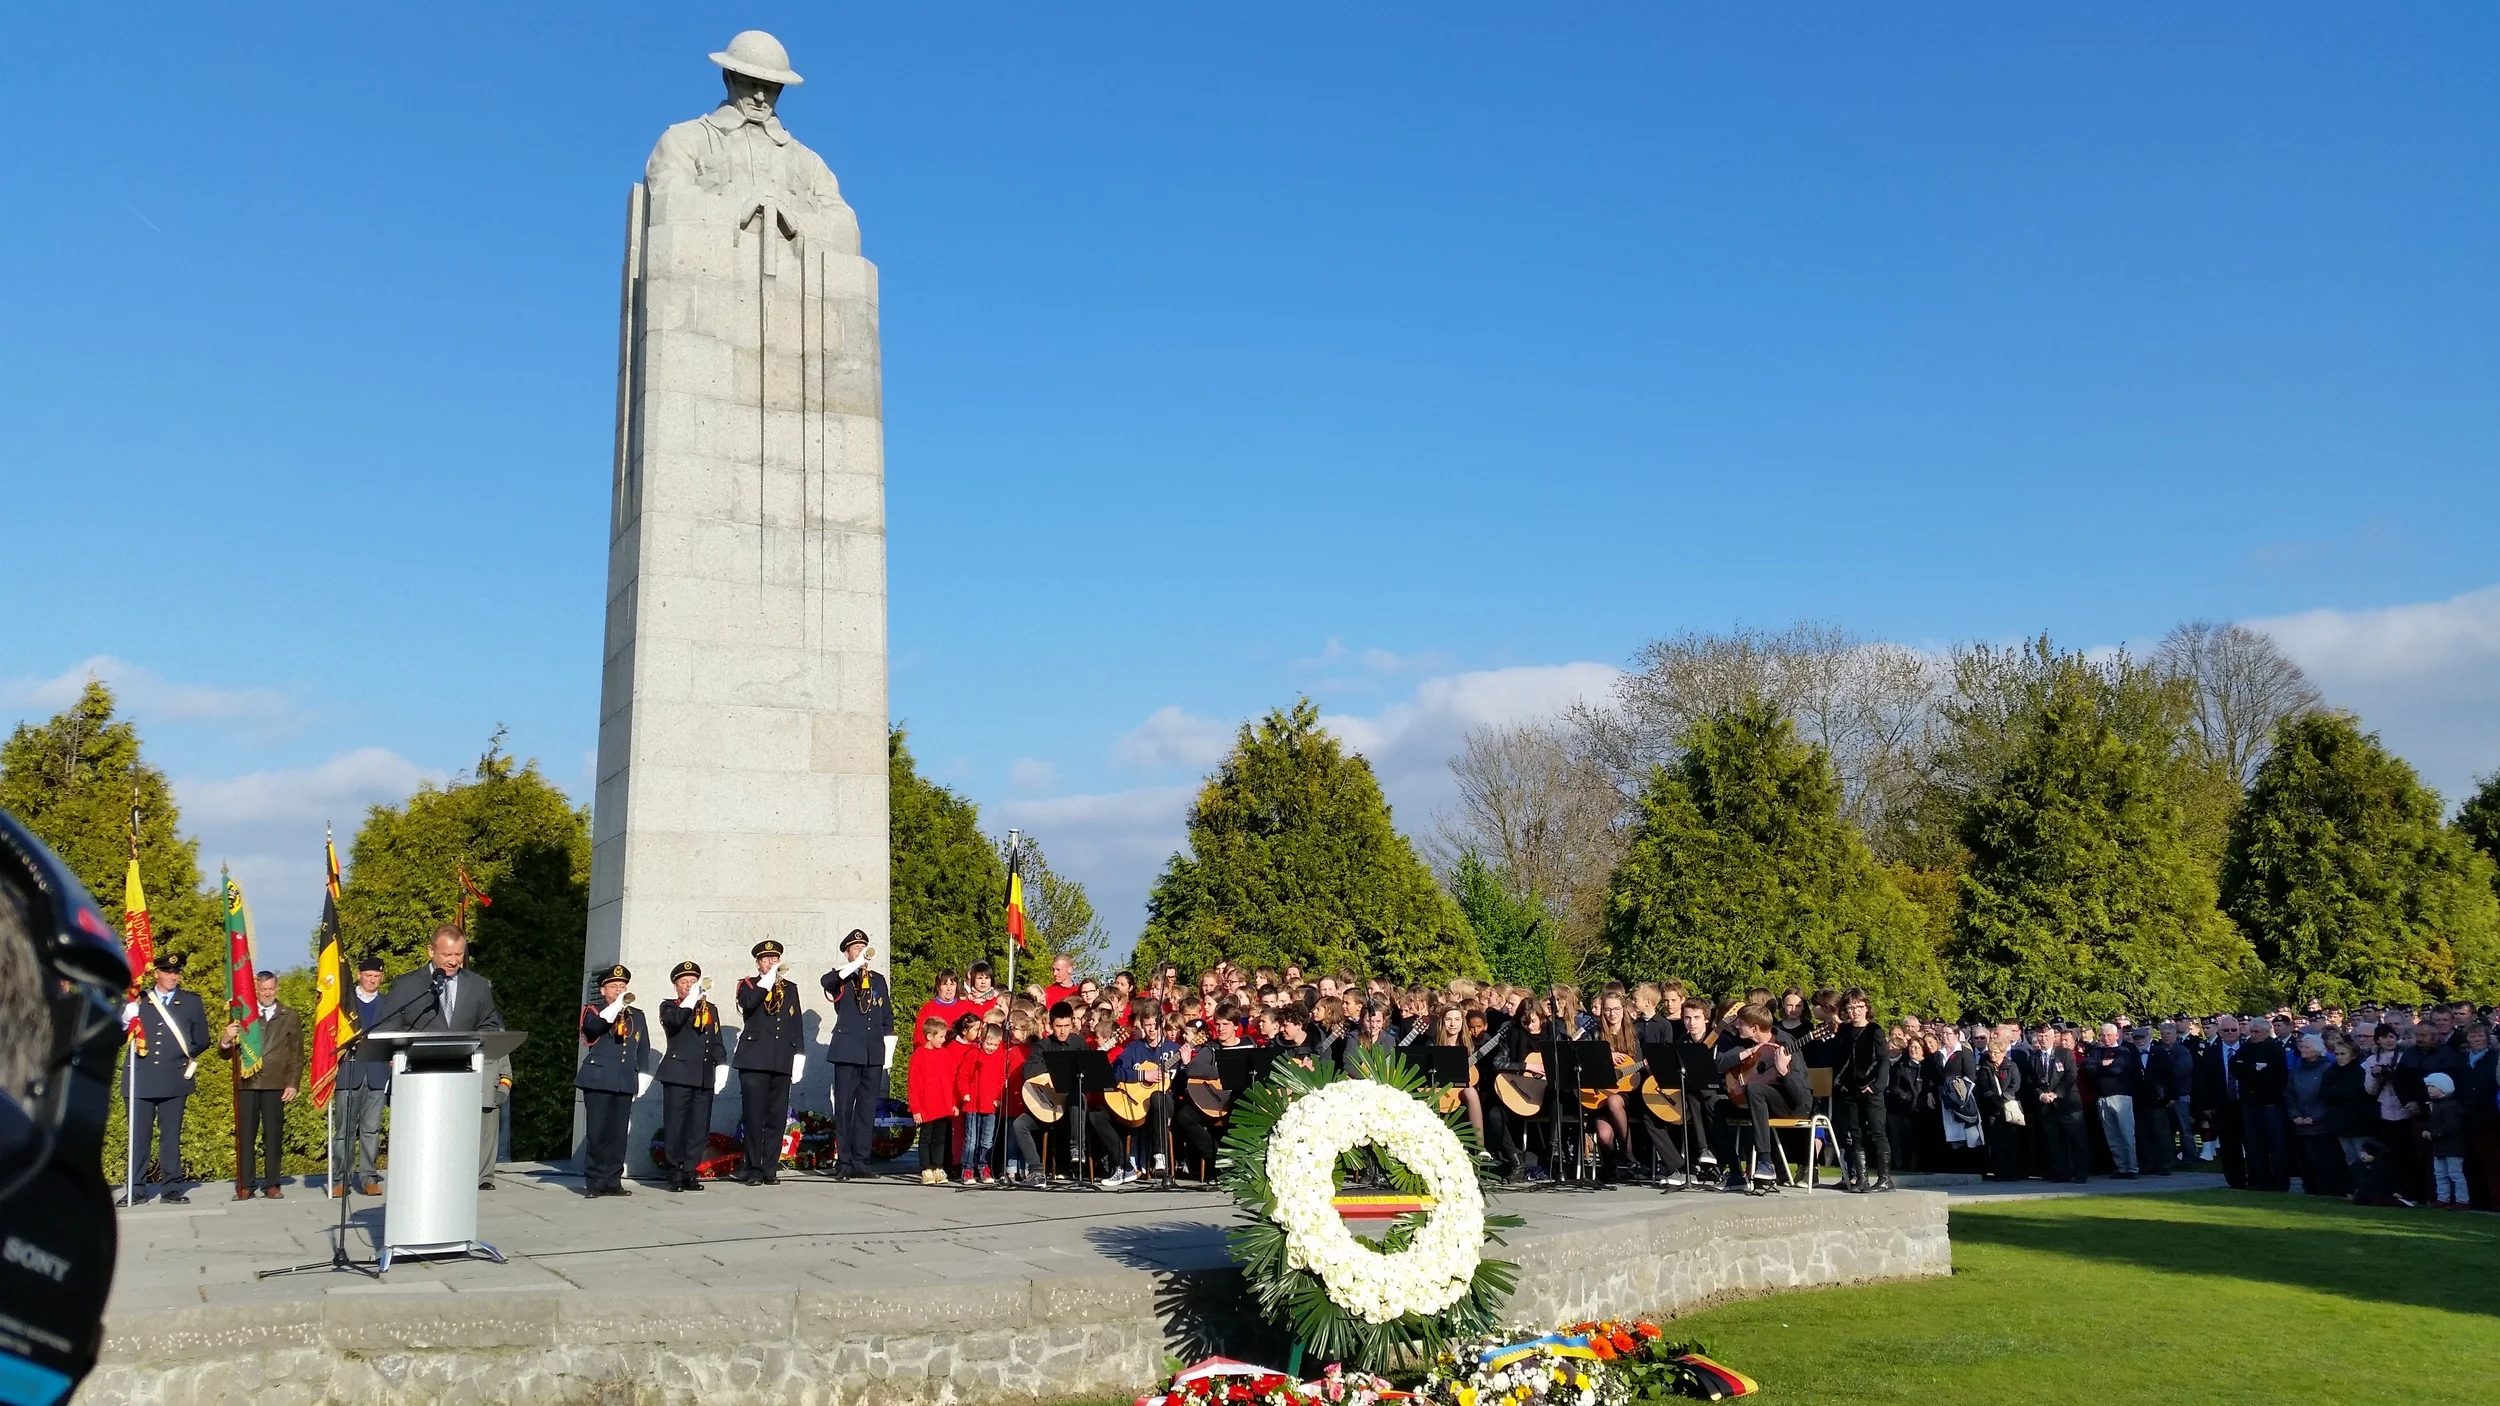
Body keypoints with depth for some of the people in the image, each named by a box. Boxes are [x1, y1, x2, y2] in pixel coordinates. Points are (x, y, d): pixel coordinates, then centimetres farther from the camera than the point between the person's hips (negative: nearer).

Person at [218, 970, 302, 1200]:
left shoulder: (289, 1018, 12)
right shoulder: (242, 1016, 12)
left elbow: (297, 1055, 9)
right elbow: (225, 1053, 10)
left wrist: (293, 1084, -1)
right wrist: (226, 1039, -12)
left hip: (275, 1085, 0)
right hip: (247, 1084, 1)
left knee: (274, 1136, 0)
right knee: (245, 1136, -1)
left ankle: (271, 1185, 5)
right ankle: (244, 1186, 3)